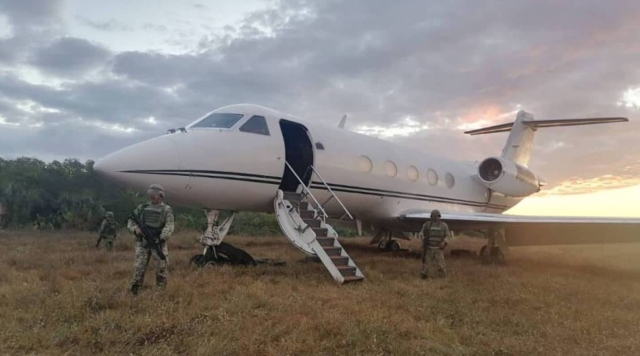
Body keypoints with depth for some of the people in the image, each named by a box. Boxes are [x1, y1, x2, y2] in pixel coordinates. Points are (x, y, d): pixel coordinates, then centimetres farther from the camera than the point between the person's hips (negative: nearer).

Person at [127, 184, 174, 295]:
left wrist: (161, 238, -25)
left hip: (158, 243, -2)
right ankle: (134, 292, 6)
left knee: (161, 268, 2)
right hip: (142, 242, 2)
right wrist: (135, 228, -9)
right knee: (139, 267, -1)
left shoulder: (166, 209, 1)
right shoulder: (142, 207, 12)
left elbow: (169, 226, -10)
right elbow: (131, 220, 13)